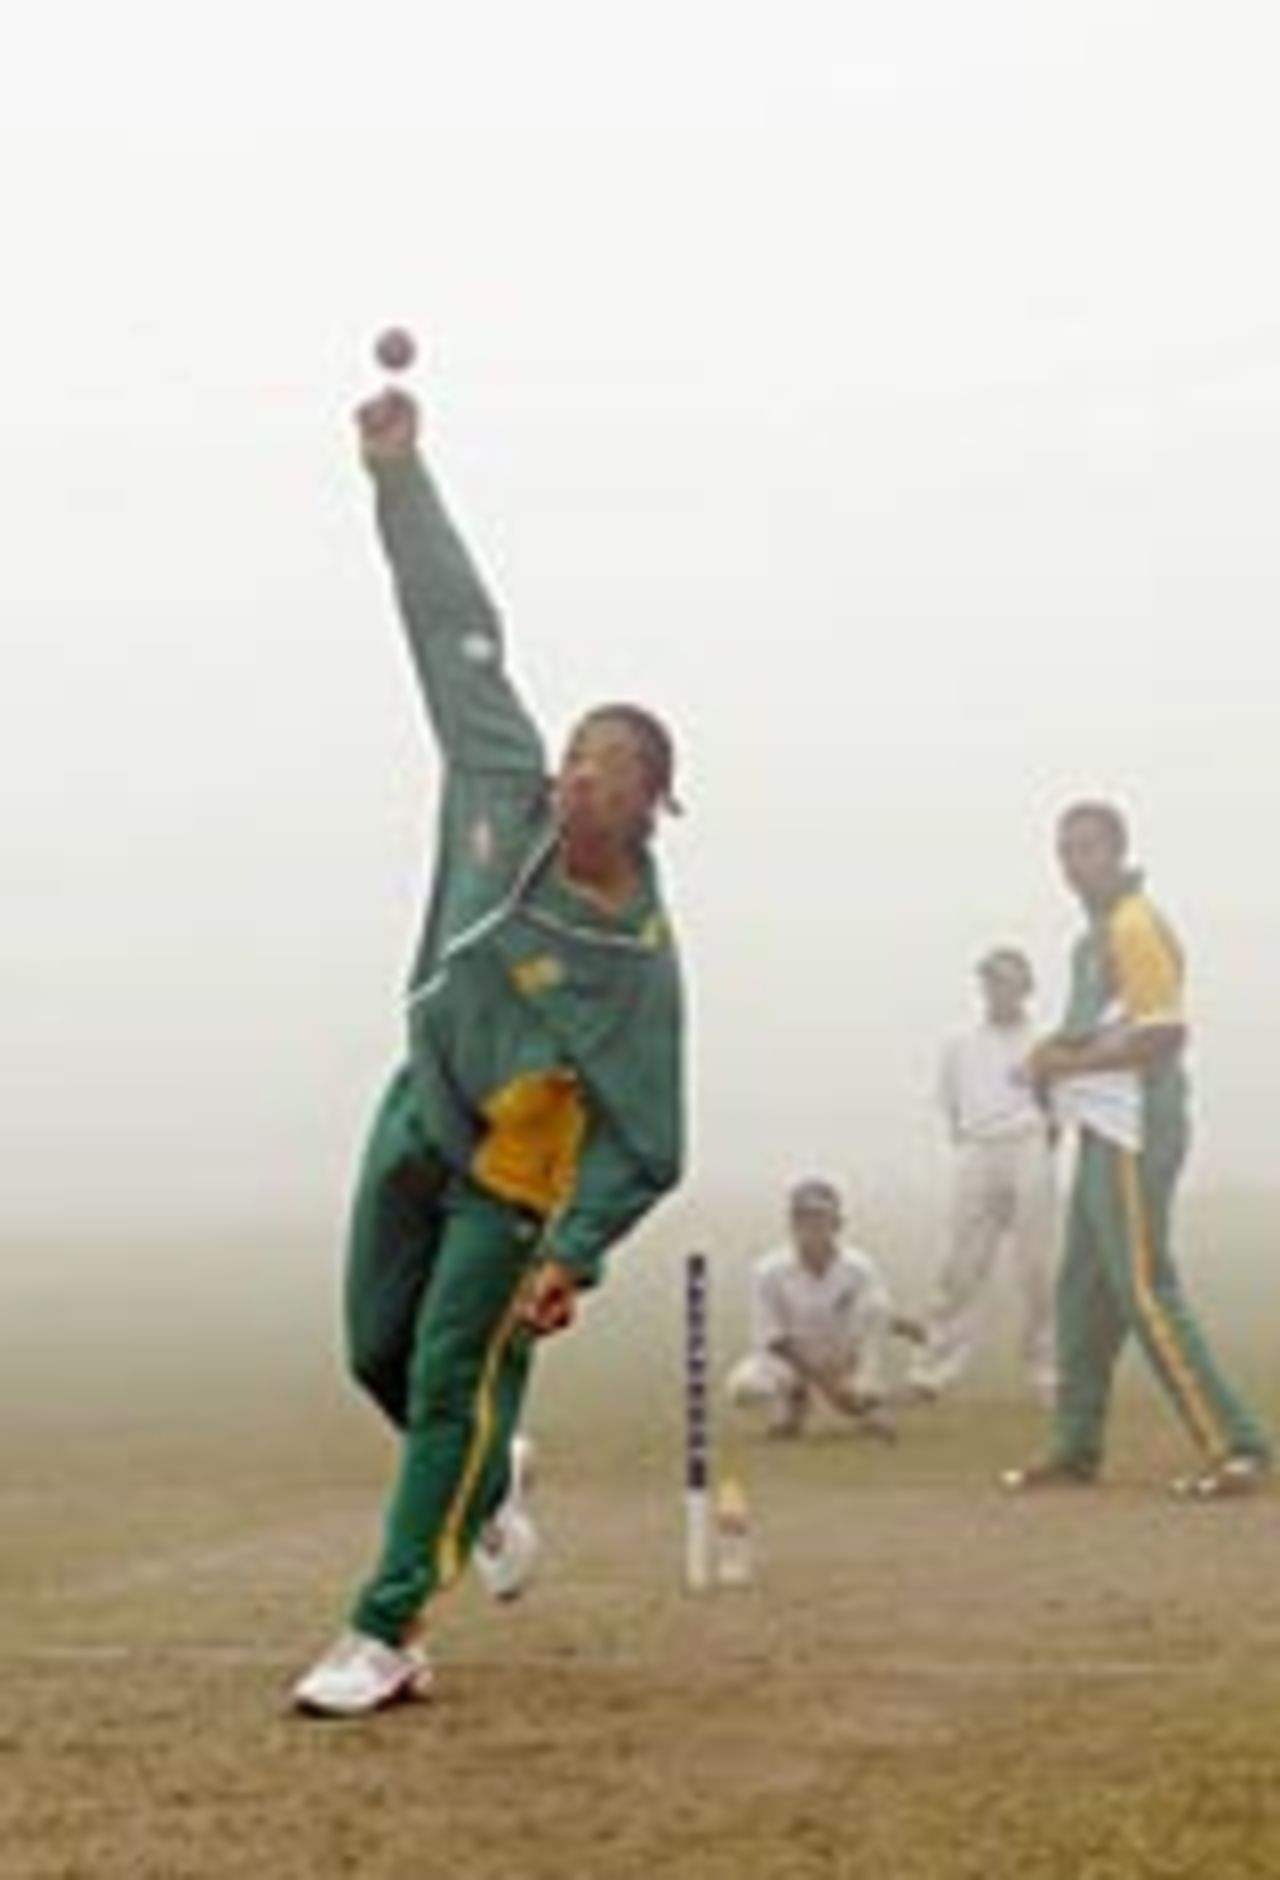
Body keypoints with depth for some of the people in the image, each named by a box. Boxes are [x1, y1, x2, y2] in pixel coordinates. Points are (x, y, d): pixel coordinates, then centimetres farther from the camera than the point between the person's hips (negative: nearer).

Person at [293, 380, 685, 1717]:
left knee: (453, 1386, -6)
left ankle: (388, 1635, 0)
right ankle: (485, 1493, 43)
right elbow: (458, 631, -9)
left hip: (514, 1176, -6)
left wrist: (576, 1255, -31)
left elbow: (646, 1137, -22)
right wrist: (400, 479, -14)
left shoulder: (639, 959, -25)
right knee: (380, 1355, 15)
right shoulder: (506, 791, -12)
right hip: (417, 1115, 6)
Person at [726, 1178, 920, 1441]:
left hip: (846, 1361, 1)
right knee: (742, 1386, -33)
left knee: (877, 1301, -26)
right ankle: (793, 1396, 3)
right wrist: (826, 1385, -26)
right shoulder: (768, 1271, -19)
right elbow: (773, 1340, -17)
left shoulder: (859, 1267, -15)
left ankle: (869, 1401, -18)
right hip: (793, 1359, -1)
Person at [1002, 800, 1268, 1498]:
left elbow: (1167, 1034, -21)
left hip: (1133, 1132, -10)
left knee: (1145, 1290, -12)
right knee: (1082, 1289, 13)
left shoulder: (1136, 927, -13)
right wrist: (1061, 1050, 8)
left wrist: (1073, 1062, -17)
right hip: (1105, 1131, 10)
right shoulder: (1095, 935, 17)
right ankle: (1076, 1448, 22)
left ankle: (1234, 1445, -11)